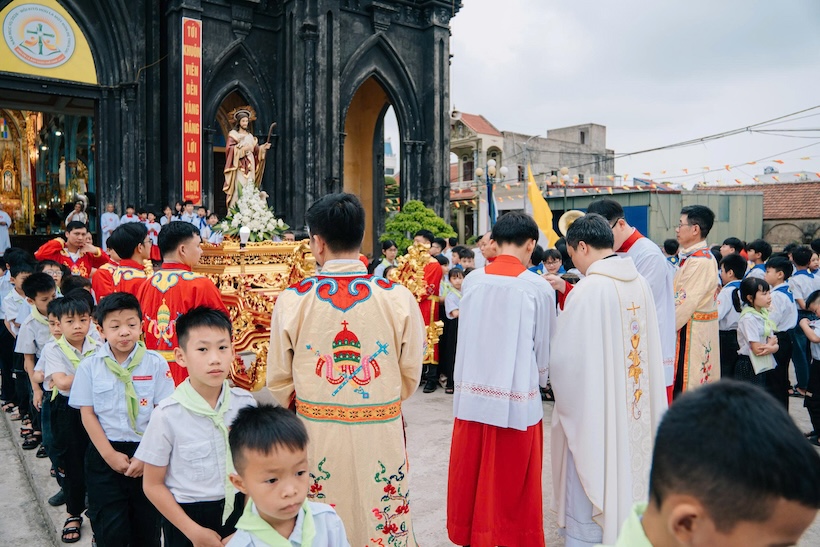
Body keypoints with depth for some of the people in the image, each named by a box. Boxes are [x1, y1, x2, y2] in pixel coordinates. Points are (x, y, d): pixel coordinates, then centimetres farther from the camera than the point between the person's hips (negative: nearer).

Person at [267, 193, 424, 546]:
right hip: (381, 435, 0)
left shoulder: (292, 299, -11)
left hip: (317, 435, 1)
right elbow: (411, 374, -2)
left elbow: (278, 379, -1)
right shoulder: (398, 297, -11)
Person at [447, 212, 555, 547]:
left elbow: (465, 335, 7)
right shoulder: (538, 287, -7)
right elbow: (543, 347, 2)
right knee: (512, 484, 12)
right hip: (518, 399, -3)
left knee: (471, 476, 16)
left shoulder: (472, 280, -1)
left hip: (472, 395, 3)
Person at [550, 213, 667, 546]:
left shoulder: (589, 288, -21)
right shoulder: (640, 283, 0)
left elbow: (566, 356, -17)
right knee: (628, 473, 21)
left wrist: (564, 395, 3)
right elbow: (651, 345, 7)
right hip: (635, 406, 7)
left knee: (591, 489, 7)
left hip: (593, 407, -7)